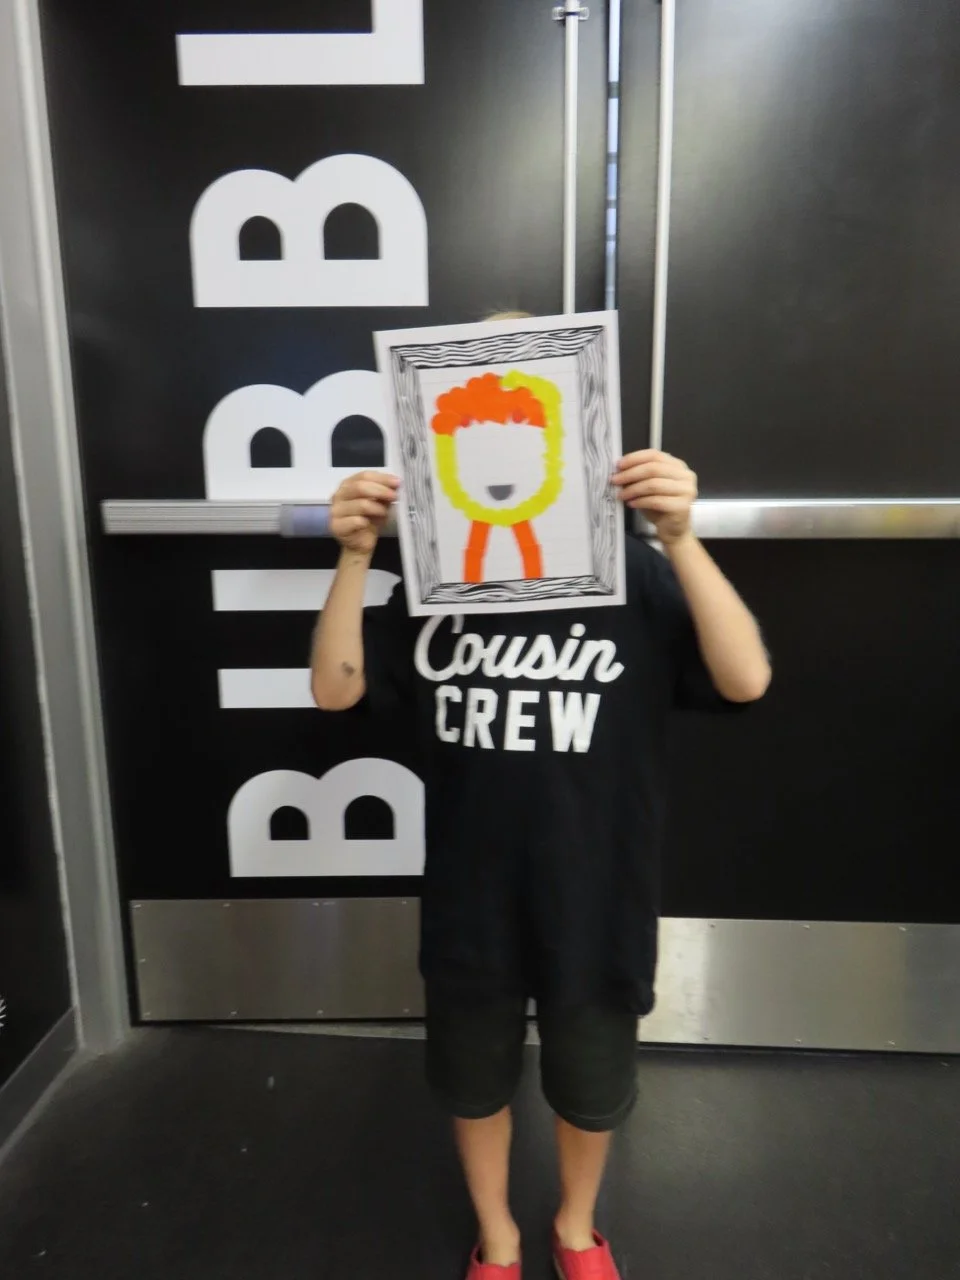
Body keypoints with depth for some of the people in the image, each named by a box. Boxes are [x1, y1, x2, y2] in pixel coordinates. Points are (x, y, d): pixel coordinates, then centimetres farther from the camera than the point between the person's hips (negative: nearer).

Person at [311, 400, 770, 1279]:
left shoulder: (636, 575, -12)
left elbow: (745, 679, -23)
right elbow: (336, 689, -10)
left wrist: (680, 537, -33)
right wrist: (355, 556, -22)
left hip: (594, 902, -1)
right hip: (472, 901, 2)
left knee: (591, 1084, 24)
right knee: (474, 1079, 23)